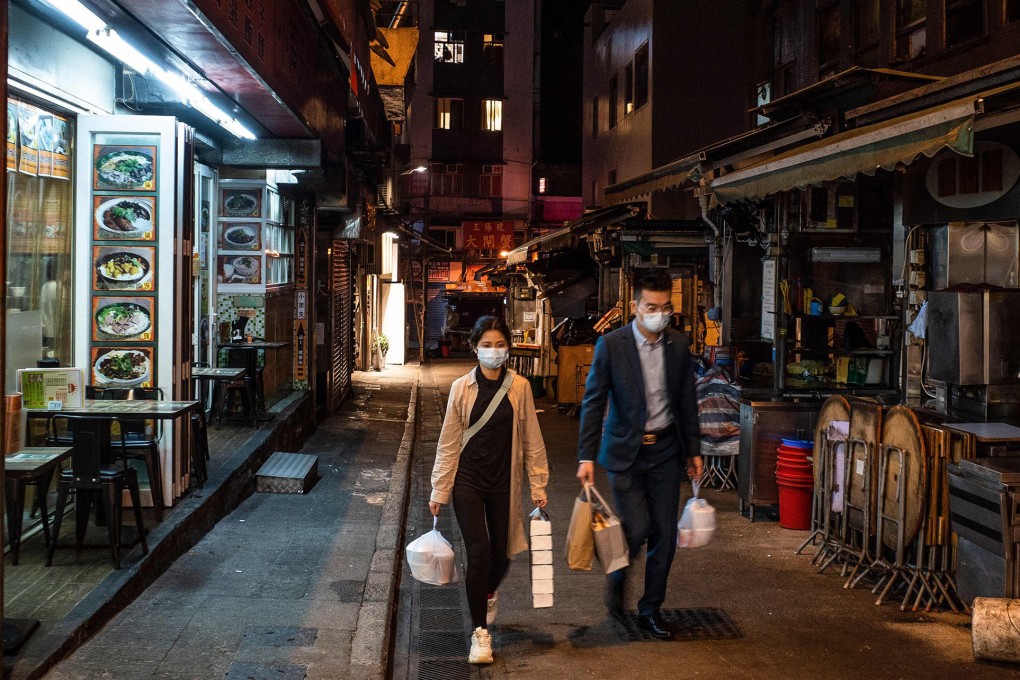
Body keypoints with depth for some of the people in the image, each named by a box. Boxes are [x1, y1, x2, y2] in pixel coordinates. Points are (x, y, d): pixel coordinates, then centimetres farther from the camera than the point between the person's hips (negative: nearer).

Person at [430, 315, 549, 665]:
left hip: (504, 484, 1)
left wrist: (538, 485, 2)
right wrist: (439, 491, 1)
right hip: (468, 482, -1)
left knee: (501, 554, 10)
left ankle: (488, 594, 47)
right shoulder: (462, 387, -4)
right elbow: (448, 442, 1)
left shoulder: (519, 387, -2)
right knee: (478, 553, -9)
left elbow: (531, 440, 3)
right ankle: (480, 633, 6)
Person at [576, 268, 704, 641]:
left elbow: (687, 401, 10)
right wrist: (586, 456, -13)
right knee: (637, 528, -10)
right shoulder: (611, 345, -10)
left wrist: (694, 450, 10)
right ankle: (618, 577, 23)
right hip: (625, 452, -4)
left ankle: (650, 609, 22)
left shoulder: (679, 344, 1)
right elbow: (593, 402, -8)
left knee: (664, 533, 6)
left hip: (665, 450, 4)